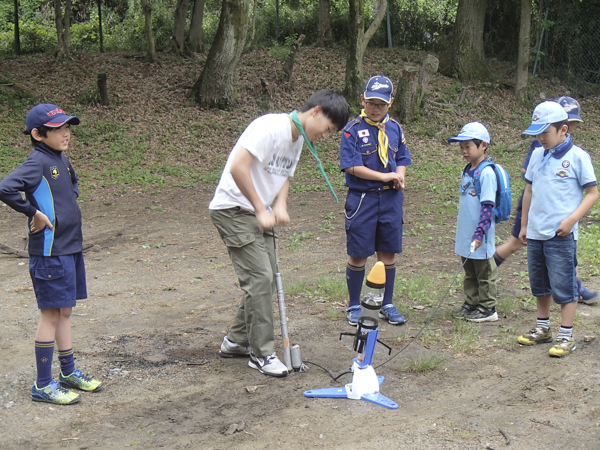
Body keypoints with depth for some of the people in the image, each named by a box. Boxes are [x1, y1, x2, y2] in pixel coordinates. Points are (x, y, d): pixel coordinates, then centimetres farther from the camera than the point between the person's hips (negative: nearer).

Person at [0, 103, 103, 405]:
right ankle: (43, 385, 8)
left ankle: (69, 373, 29)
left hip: (71, 247, 8)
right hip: (50, 252, -8)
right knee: (51, 314, -2)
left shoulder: (62, 160, 11)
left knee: (64, 312, 17)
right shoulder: (37, 162, -16)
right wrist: (34, 213, -22)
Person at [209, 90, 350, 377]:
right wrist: (261, 210, -21)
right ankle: (261, 354, 0)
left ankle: (236, 341, 26)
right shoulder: (272, 127, -20)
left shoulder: (298, 139, 10)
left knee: (266, 279, 11)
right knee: (260, 278, -11)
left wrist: (280, 206, -1)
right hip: (233, 210, -10)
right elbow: (238, 167, -27)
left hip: (259, 213, 10)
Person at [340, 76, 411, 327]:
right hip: (362, 198, -4)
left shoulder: (395, 129, 8)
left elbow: (402, 159, 14)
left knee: (388, 253, 10)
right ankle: (354, 306, 19)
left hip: (391, 199, 4)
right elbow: (352, 167, -15)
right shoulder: (353, 130, -8)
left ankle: (387, 305, 24)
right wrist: (385, 176, -17)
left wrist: (399, 177, -8)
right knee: (358, 254, 4)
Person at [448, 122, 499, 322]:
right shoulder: (466, 172, 10)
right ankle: (471, 303, 28)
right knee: (469, 272, 17)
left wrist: (479, 233, -24)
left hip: (480, 237, -8)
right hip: (465, 235, 8)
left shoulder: (486, 173, -17)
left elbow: (487, 206, -20)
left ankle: (488, 308, 15)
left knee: (484, 272, 5)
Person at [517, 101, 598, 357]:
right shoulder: (537, 155, 9)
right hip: (535, 233, 6)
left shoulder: (577, 157, -7)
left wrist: (571, 220, -17)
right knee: (540, 285, 16)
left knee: (563, 286, -1)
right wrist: (523, 225, 16)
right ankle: (543, 329, 31)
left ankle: (566, 336, 10)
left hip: (561, 235, -6)